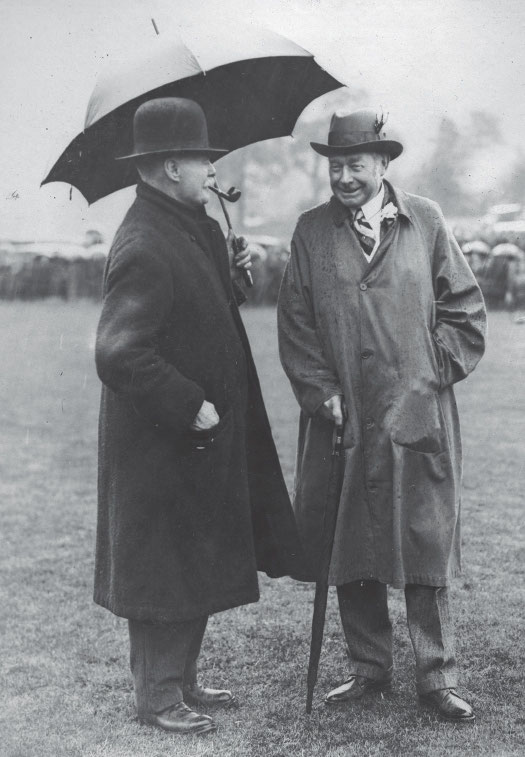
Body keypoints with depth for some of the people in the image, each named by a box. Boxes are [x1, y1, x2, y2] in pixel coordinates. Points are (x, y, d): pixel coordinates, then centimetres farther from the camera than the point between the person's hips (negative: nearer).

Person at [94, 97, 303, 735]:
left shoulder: (191, 228, 8)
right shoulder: (144, 248, -24)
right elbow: (119, 355, -29)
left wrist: (231, 275, 6)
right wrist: (192, 408, -23)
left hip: (204, 441, 10)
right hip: (160, 447, -10)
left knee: (198, 564, 18)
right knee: (163, 571, 4)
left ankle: (182, 678, 32)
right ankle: (158, 695, 20)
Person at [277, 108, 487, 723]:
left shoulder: (425, 220, 4)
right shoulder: (311, 232, 6)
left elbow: (465, 309, 7)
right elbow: (295, 326, 5)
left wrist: (434, 372, -2)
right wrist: (322, 393, -5)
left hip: (419, 419, -1)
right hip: (344, 419, 1)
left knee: (427, 550, 3)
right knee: (350, 550, 7)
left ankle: (436, 677, 14)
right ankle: (369, 668, 22)